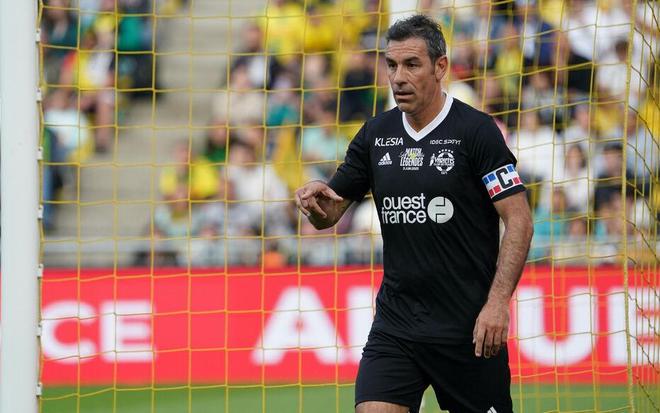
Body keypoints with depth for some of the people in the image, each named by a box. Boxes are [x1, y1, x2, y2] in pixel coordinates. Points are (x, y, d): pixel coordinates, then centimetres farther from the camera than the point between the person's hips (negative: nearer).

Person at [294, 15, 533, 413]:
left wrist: (498, 302, -19)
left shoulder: (476, 130, -7)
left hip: (468, 326, -4)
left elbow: (519, 220, -10)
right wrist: (316, 198, -9)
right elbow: (330, 213, 16)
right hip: (395, 325, 4)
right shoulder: (375, 135, 9)